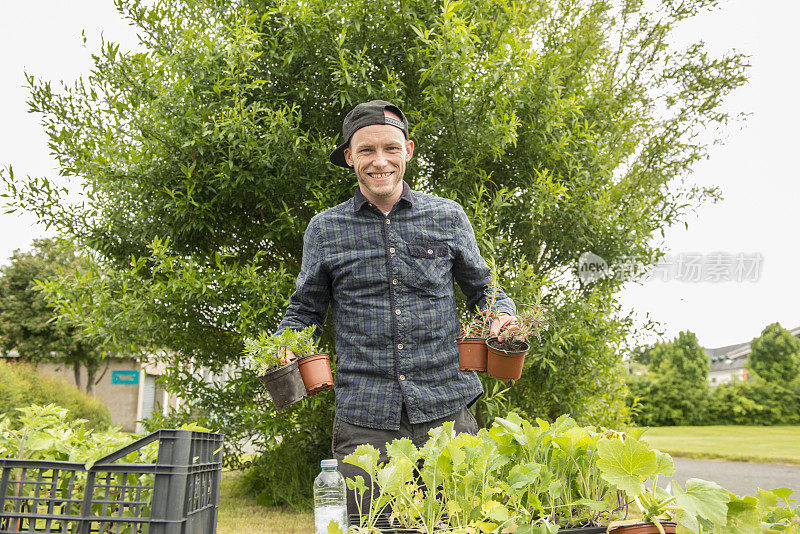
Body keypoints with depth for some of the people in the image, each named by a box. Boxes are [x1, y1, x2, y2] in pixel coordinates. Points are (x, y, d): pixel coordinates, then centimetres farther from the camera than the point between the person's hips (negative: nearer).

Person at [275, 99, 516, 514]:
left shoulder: (448, 218, 7)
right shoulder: (325, 229, 7)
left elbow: (481, 290, 17)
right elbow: (305, 310, 15)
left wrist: (502, 314, -4)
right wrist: (285, 348, -4)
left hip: (445, 411, 1)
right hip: (363, 420, 0)